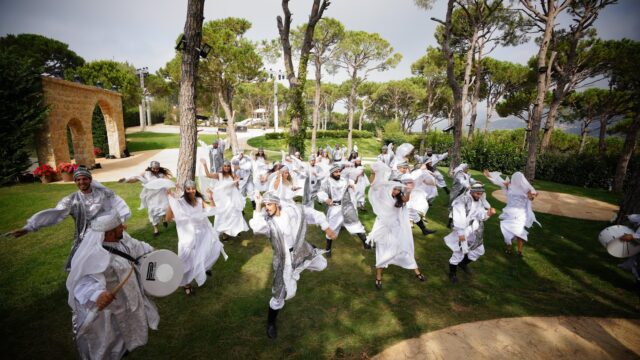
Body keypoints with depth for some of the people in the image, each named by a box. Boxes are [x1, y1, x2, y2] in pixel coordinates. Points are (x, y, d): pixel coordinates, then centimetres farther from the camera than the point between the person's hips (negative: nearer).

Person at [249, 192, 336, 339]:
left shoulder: (293, 210, -17)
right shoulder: (266, 220, -22)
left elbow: (314, 214, -4)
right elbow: (256, 227, -48)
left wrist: (327, 229, 2)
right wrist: (258, 205, -39)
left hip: (300, 250, 4)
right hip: (283, 259, -3)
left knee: (321, 265, 23)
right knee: (280, 294, 2)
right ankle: (270, 323, 28)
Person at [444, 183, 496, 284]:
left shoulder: (480, 200, 1)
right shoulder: (462, 200, -23)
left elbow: (481, 216, -3)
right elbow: (459, 218, -24)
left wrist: (488, 213, -24)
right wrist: (460, 233, -25)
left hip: (475, 232, 8)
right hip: (463, 231, -8)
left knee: (479, 251, 22)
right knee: (459, 254, 0)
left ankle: (463, 263, 45)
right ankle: (452, 273, 24)